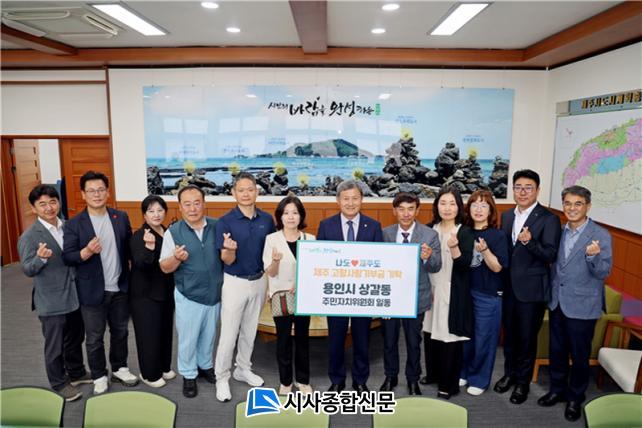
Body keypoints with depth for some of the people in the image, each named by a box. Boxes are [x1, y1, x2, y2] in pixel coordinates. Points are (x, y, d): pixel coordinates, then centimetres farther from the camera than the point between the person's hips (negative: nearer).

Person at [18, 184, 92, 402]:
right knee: (55, 346, 10)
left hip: (74, 296, 6)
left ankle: (76, 373, 41)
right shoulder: (29, 237, -14)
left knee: (75, 339, 22)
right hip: (51, 301, -5)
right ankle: (59, 384, 28)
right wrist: (41, 258, -34)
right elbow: (27, 270, -14)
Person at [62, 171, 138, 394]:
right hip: (93, 291, -3)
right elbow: (67, 256, -11)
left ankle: (120, 369, 37)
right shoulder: (73, 224, -8)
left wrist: (132, 276, 0)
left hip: (120, 288, 3)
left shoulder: (121, 217, 1)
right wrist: (87, 252, -30)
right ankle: (99, 376, 30)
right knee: (94, 338, 11)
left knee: (120, 332, 18)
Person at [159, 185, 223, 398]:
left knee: (209, 335, 21)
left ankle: (206, 365, 44)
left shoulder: (217, 226, -6)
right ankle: (189, 375, 32)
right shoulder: (173, 232, -11)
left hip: (215, 294, 2)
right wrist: (177, 258, -28)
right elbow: (165, 268, -7)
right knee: (188, 338, 11)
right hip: (188, 296, -2)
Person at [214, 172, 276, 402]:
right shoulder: (225, 221, -13)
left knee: (249, 331, 18)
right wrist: (230, 249, -36)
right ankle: (222, 378, 19)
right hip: (235, 282, -4)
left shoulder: (266, 219, -2)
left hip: (259, 281, 4)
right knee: (229, 333, 2)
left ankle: (243, 369, 35)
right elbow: (227, 260, -13)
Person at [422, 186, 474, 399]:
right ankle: (433, 373, 31)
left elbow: (465, 264, -15)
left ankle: (449, 383, 15)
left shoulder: (465, 232, -7)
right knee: (431, 332, 11)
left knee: (450, 336, 0)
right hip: (431, 291, 4)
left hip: (453, 293, -4)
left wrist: (454, 247, -32)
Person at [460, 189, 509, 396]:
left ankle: (479, 379, 24)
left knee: (483, 339, 7)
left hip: (488, 296, -3)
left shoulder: (498, 235, -7)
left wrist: (485, 250, -27)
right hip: (465, 292, 4)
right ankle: (463, 372, 32)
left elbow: (497, 267, -11)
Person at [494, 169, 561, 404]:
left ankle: (523, 381, 27)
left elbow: (550, 255, -17)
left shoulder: (548, 219, -10)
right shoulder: (506, 216, 7)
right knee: (509, 333, 17)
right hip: (508, 286, 5)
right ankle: (509, 373, 36)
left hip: (532, 288, -5)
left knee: (527, 337, 9)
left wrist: (530, 242, -34)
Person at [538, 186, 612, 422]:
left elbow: (604, 273, -15)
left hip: (582, 307, -4)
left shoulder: (600, 235, -12)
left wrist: (592, 256, -32)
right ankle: (557, 390, 35)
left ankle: (575, 398, 29)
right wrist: (551, 293, 5)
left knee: (579, 355, 10)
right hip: (557, 303, 5)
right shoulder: (559, 232, 3)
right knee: (556, 351, 17)